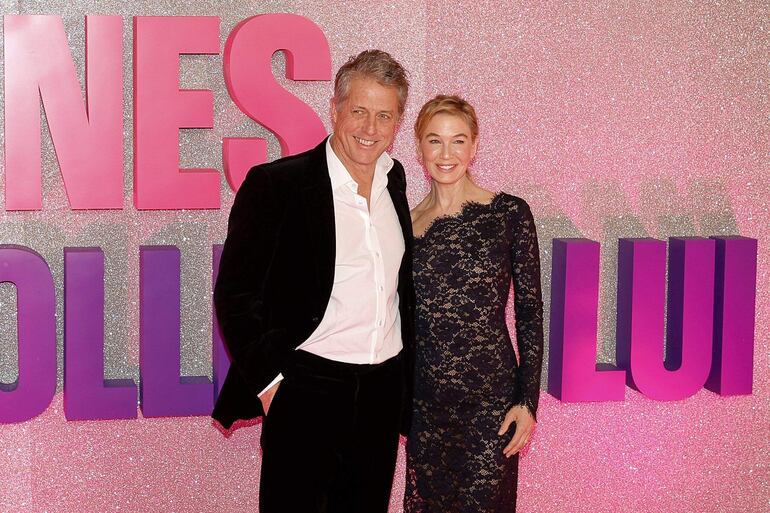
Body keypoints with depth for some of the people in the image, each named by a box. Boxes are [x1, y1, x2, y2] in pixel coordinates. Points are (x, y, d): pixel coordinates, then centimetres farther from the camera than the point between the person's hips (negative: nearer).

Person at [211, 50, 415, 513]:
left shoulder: (394, 180, 8)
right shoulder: (275, 185, -10)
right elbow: (235, 295, -9)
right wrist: (269, 380, -11)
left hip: (384, 390, 6)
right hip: (306, 390, -5)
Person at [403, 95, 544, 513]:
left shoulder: (509, 213, -3)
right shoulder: (406, 223, 5)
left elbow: (530, 311, -3)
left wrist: (528, 401, -7)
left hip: (491, 397, -3)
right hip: (424, 400, 3)